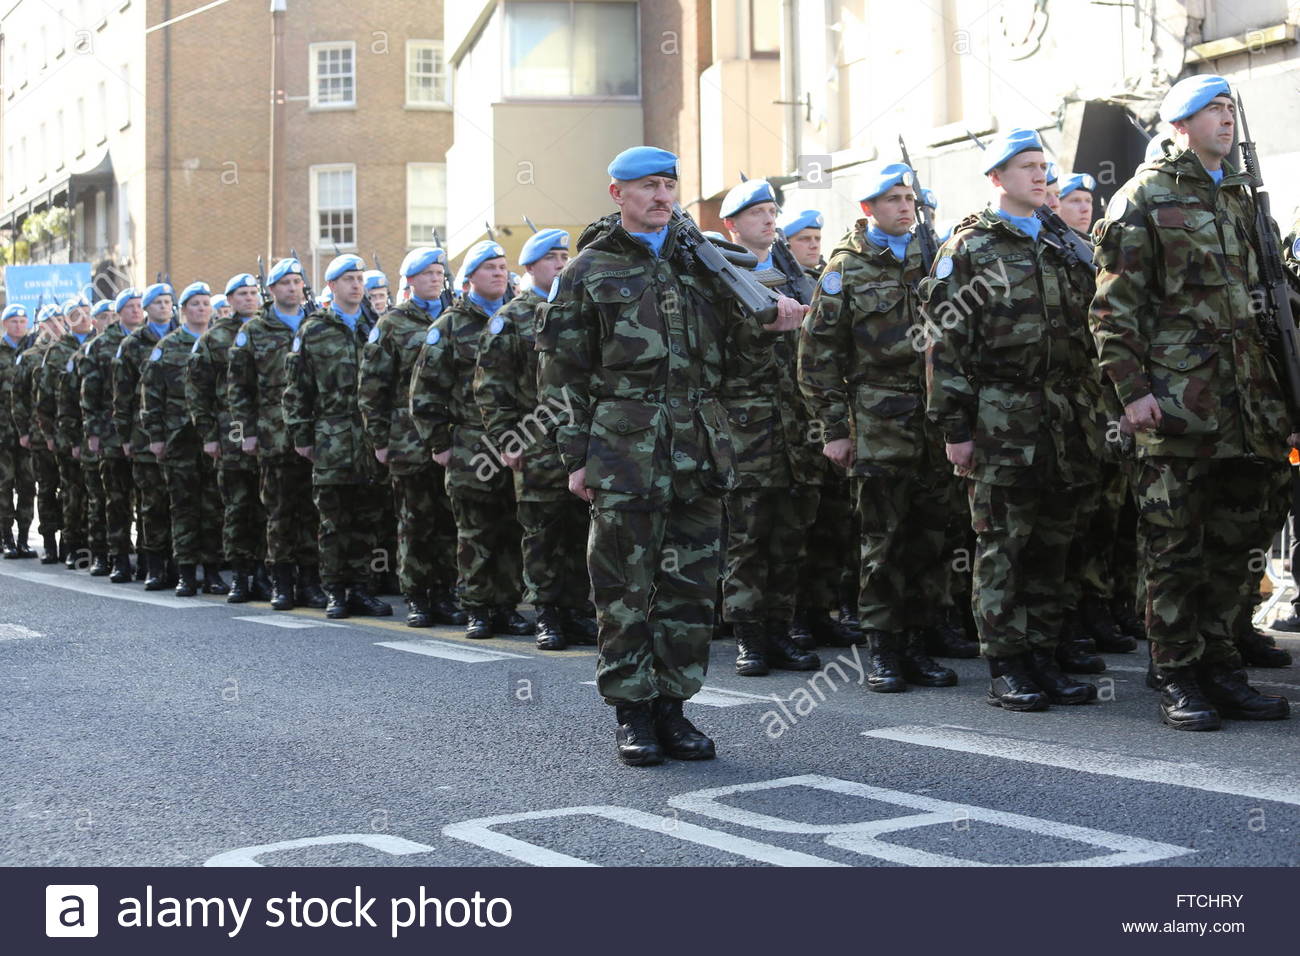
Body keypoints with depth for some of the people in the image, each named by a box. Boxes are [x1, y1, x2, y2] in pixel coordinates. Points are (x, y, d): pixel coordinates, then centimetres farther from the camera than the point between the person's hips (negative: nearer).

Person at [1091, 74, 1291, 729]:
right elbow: (1115, 306, -6)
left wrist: (1277, 382, 18)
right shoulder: (1142, 197, -1)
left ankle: (1219, 666, 17)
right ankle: (1177, 680, 3)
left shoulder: (1241, 194, 19)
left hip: (1247, 396, 7)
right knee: (1175, 544, -3)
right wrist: (1132, 389, -14)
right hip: (1176, 394, -6)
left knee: (1235, 537, 9)